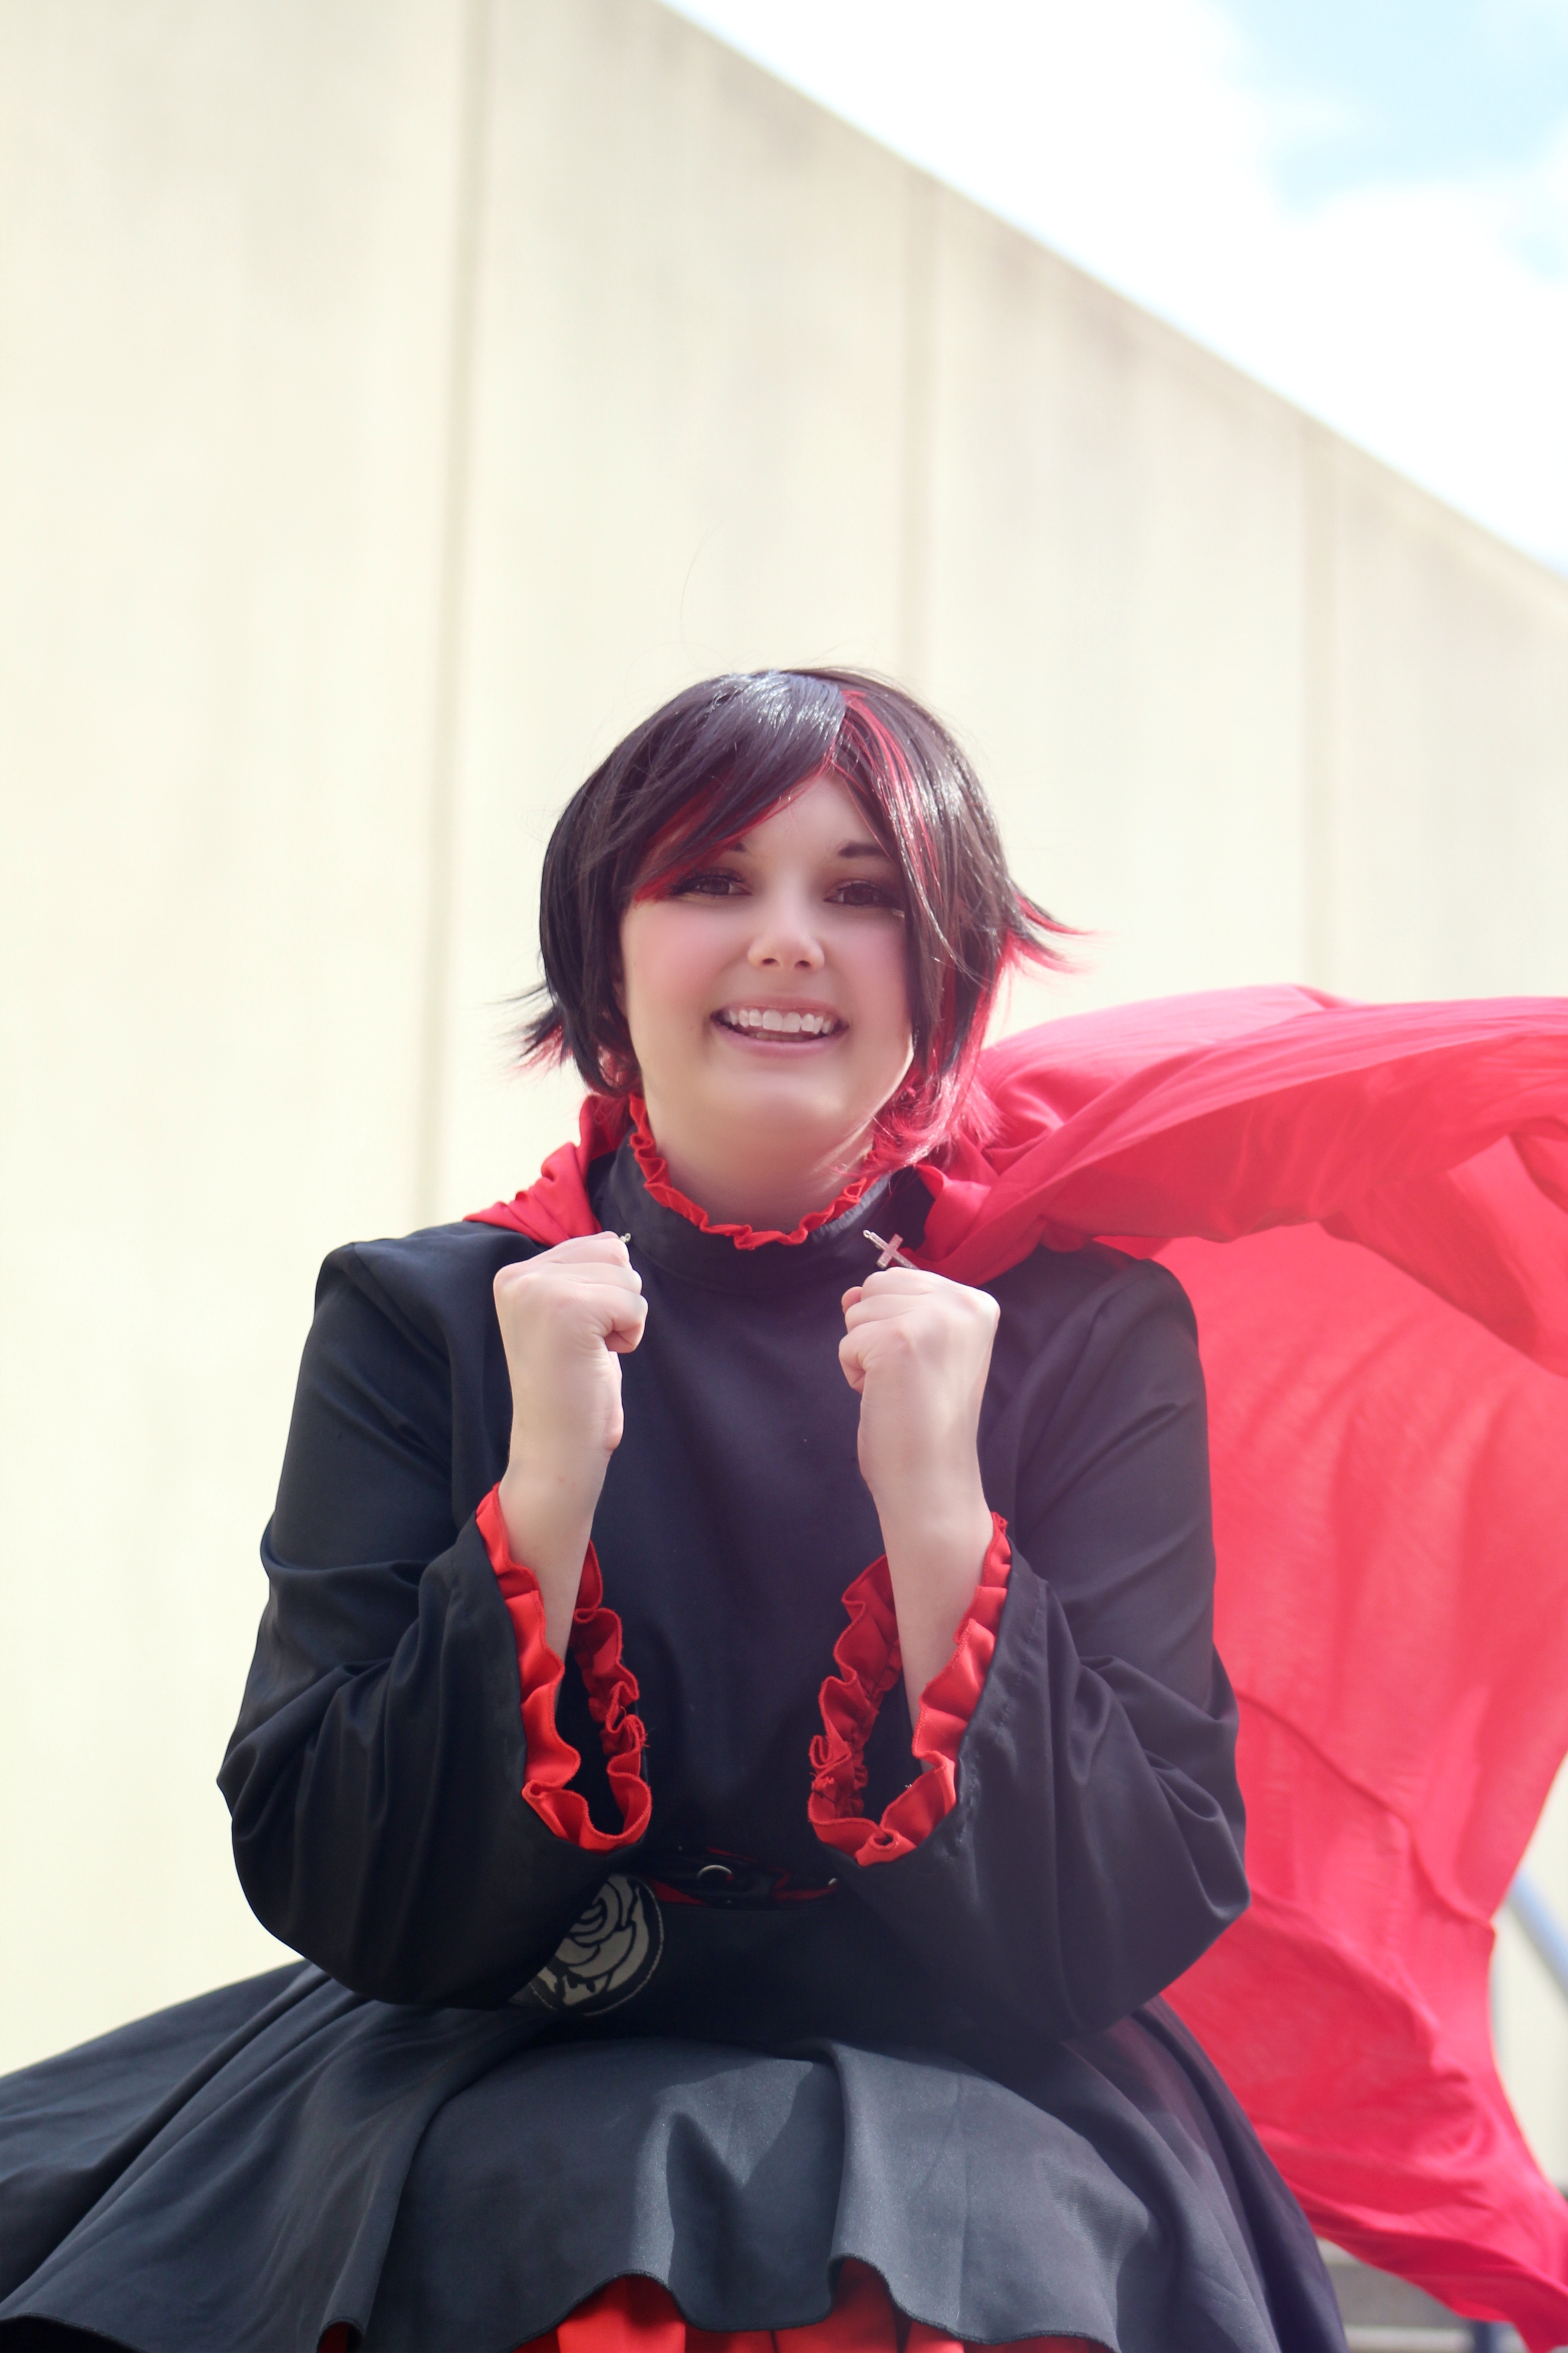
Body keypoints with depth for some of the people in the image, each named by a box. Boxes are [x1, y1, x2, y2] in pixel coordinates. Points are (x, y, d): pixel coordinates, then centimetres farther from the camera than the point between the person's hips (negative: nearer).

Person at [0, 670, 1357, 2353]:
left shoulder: (1090, 1333, 3)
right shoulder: (419, 1323, 3)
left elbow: (1128, 1936, -5)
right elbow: (352, 1910, -5)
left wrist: (938, 1509, -15)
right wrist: (549, 1477, -15)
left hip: (961, 2134, -1)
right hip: (490, 2106, 1)